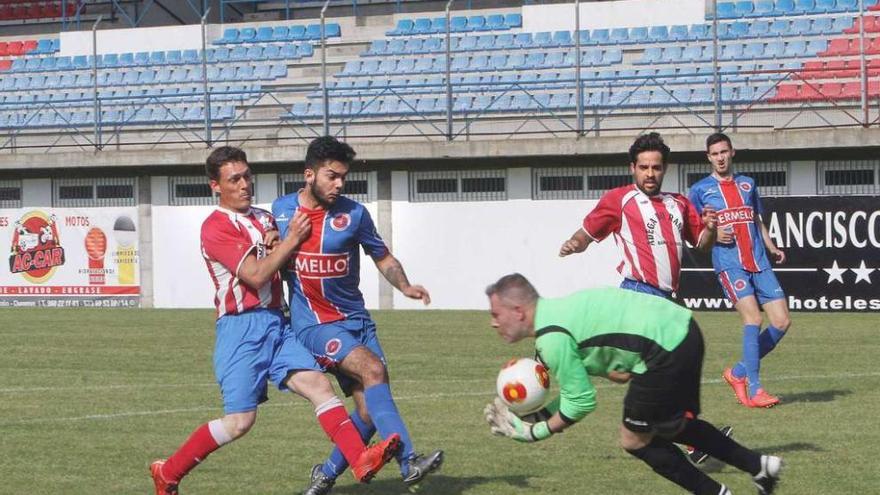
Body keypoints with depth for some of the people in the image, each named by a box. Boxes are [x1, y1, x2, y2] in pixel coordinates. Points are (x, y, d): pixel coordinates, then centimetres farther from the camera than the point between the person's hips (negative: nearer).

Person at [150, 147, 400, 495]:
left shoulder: (265, 219, 17)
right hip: (241, 328, -7)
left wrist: (276, 245, 4)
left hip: (276, 323, 7)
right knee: (240, 421, -8)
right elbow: (255, 275, -16)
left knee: (319, 385, -12)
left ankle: (361, 460, -22)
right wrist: (291, 240, -10)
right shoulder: (215, 227, -8)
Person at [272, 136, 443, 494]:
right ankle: (408, 461, -35)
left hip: (355, 319, 3)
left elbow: (383, 257, 9)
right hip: (313, 324, -3)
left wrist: (404, 286, -8)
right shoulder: (281, 209, 2)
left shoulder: (353, 213, -1)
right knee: (372, 368, -27)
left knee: (370, 411, -6)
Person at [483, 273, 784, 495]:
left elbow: (582, 403, -12)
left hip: (666, 348, -10)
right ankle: (760, 466, 32)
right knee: (671, 427, 27)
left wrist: (536, 432, -2)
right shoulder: (553, 313, 15)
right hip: (681, 328, 10)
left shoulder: (552, 340, -17)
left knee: (635, 440, 5)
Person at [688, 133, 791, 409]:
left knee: (782, 321, -2)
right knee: (753, 318, -20)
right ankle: (754, 390, -17)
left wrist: (772, 249, 10)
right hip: (729, 264, -5)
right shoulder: (700, 189, 6)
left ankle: (739, 372, 14)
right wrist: (713, 234, -13)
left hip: (759, 263, 5)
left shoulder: (748, 184, 19)